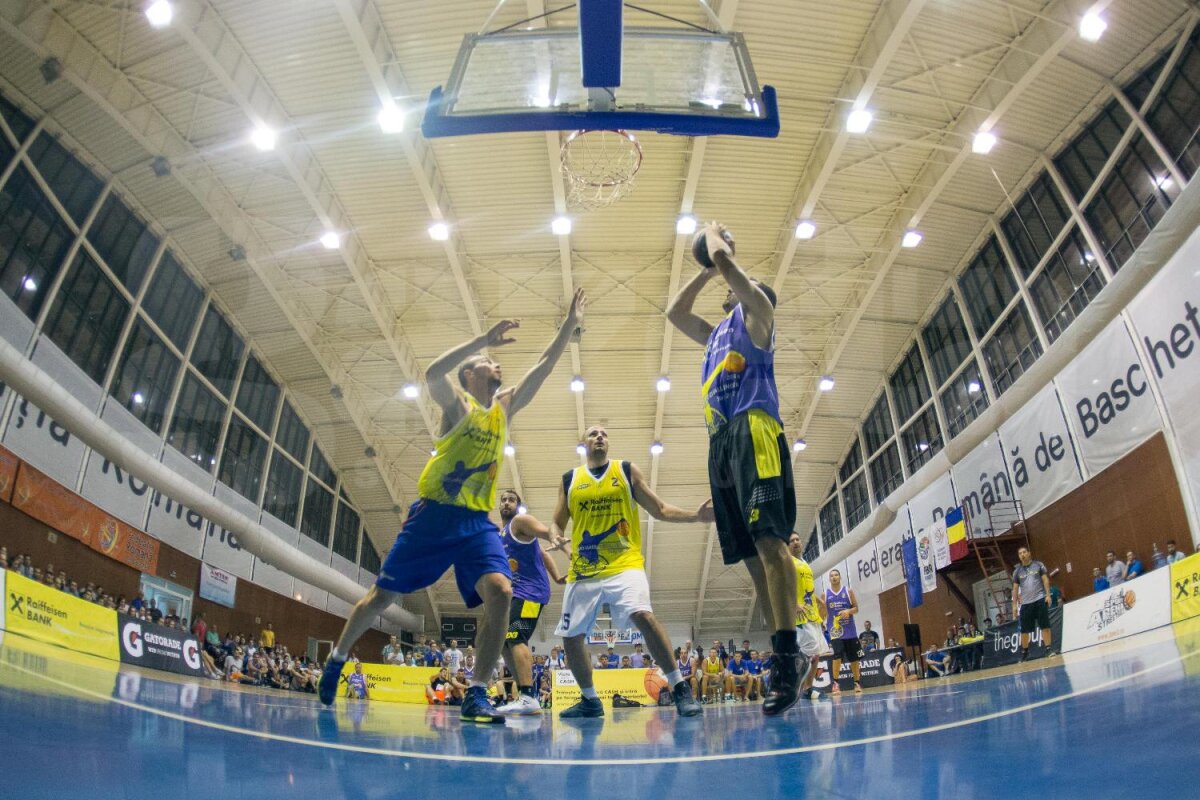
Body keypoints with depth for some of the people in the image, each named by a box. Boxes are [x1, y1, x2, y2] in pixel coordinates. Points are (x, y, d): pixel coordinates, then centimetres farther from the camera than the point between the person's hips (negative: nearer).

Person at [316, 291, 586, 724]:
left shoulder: (504, 408, 15)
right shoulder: (457, 405, 0)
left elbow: (542, 368, 14)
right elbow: (432, 373, -23)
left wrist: (569, 325, 10)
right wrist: (485, 338, -25)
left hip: (477, 522, 4)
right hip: (435, 515, -4)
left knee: (500, 592, -18)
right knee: (382, 596, 5)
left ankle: (476, 695, -11)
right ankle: (336, 659, 31)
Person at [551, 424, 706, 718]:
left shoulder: (627, 471, 6)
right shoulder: (569, 479, 10)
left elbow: (660, 510, 6)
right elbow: (557, 524, 13)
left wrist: (696, 515, -9)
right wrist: (557, 538, -10)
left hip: (624, 564, -3)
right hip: (583, 571, 3)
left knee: (643, 616, -28)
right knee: (571, 636, 5)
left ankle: (680, 689, -13)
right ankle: (590, 700, 29)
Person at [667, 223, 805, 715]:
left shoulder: (756, 314, 12)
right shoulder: (715, 335, 33)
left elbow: (723, 257, 3)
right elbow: (674, 311, 42)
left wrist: (713, 235, 24)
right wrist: (705, 270, 40)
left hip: (753, 430, -8)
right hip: (721, 440, 8)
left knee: (768, 538, -21)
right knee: (750, 552, 1)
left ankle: (787, 652, -25)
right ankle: (786, 655, 4)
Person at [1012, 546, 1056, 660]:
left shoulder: (1038, 565, 5)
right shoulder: (1017, 571, 9)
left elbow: (1045, 580, 1)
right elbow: (1015, 589, 10)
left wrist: (1048, 594, -11)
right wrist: (1014, 605, 6)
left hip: (1040, 600, -2)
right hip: (1025, 603, 2)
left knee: (1045, 626, -1)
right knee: (1024, 630, 5)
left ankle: (1049, 648, 5)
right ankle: (1024, 652, 17)